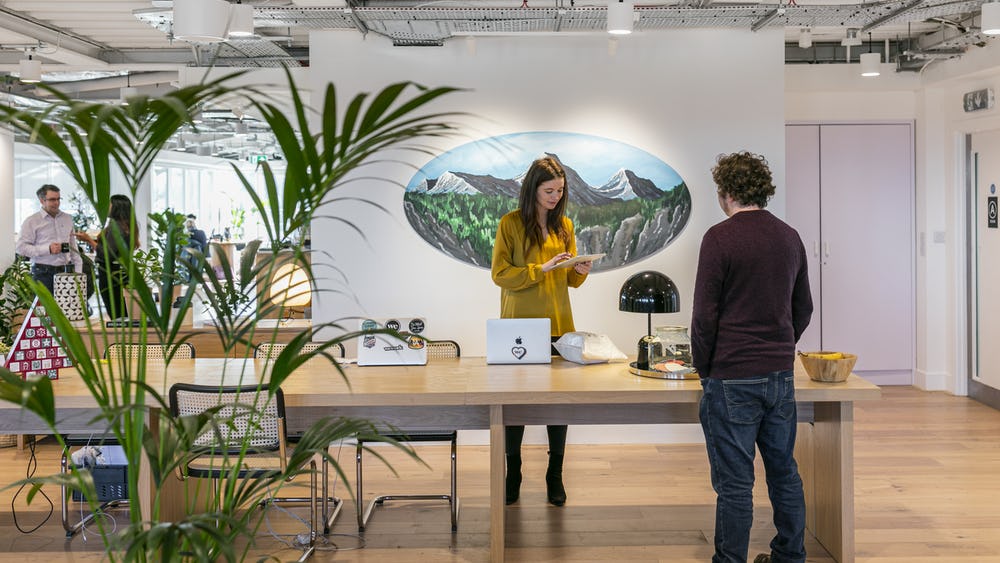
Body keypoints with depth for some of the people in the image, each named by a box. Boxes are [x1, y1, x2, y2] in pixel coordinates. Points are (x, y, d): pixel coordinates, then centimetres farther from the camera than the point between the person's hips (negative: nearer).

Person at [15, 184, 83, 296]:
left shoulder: (67, 219, 17)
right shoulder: (32, 221, 2)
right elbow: (20, 247, -6)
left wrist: (78, 271, 14)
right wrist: (48, 249, -13)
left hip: (66, 271, 4)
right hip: (43, 273, -4)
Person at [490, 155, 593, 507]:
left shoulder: (564, 225, 9)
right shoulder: (511, 223, -4)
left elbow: (569, 281, 13)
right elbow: (500, 274, -10)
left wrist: (580, 272, -9)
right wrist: (542, 269, -20)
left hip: (559, 326, 3)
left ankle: (555, 476, 16)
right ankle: (513, 473, 19)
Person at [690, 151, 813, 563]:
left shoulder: (720, 238, -11)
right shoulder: (789, 237, 9)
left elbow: (705, 313, -12)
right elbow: (803, 309, 16)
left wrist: (704, 369, -1)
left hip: (732, 379, -6)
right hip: (781, 375, 7)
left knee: (734, 482, 0)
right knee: (784, 471, 16)